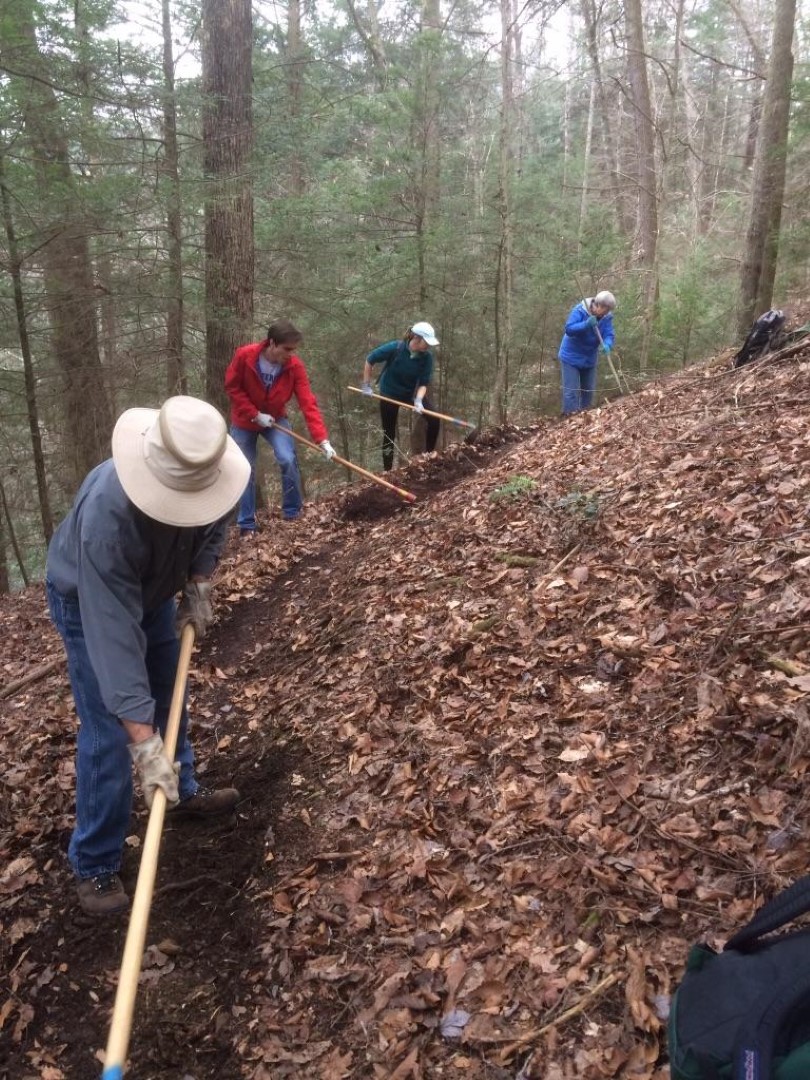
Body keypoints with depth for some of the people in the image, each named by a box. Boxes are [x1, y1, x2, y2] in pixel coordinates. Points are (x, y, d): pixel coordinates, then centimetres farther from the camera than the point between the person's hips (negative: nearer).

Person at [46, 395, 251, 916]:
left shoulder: (205, 473, -28)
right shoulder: (106, 515, -45)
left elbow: (214, 526, -2)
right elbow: (112, 631, -45)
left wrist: (199, 583, -15)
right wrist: (144, 742, -46)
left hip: (155, 591, 6)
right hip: (87, 601, -6)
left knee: (170, 695, 20)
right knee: (108, 732, -7)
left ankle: (185, 790, 43)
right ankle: (95, 865, 9)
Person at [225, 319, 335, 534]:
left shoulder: (294, 365, -22)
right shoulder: (244, 356, -26)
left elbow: (308, 403, -27)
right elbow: (232, 387, -14)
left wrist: (323, 439, -35)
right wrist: (255, 415, -23)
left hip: (275, 419, 0)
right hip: (244, 421, 0)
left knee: (288, 460, -21)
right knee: (245, 472, 4)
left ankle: (292, 514, -2)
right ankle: (247, 525, 18)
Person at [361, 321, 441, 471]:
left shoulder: (427, 357, -20)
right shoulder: (395, 348, -29)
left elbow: (424, 383, -16)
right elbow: (369, 360, -16)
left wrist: (418, 400, -34)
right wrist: (366, 385, -10)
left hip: (412, 392, 3)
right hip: (390, 393, -3)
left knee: (434, 419, -14)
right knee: (389, 433, 3)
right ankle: (387, 471, 16)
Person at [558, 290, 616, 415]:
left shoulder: (607, 317, -7)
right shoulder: (580, 310, -22)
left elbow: (609, 335, -15)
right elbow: (569, 329, -29)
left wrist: (607, 345, -37)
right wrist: (586, 324, -43)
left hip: (589, 358, 6)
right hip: (571, 357, -6)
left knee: (589, 390, 13)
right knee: (571, 391, -8)